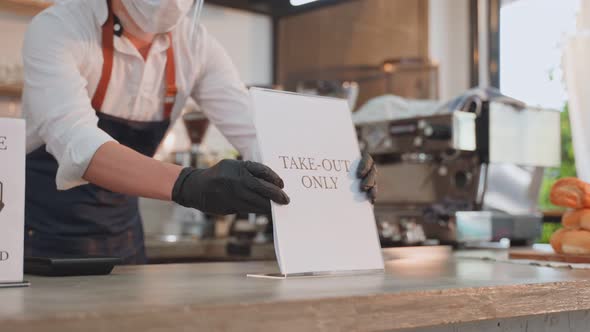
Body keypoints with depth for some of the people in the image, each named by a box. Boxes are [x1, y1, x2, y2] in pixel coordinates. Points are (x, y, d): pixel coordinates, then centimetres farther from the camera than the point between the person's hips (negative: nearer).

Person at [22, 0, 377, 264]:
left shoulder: (196, 45, -8)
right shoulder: (57, 29, -23)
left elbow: (259, 134, -12)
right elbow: (77, 145, -40)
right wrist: (189, 185, -55)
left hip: (121, 239, 5)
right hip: (37, 233, -4)